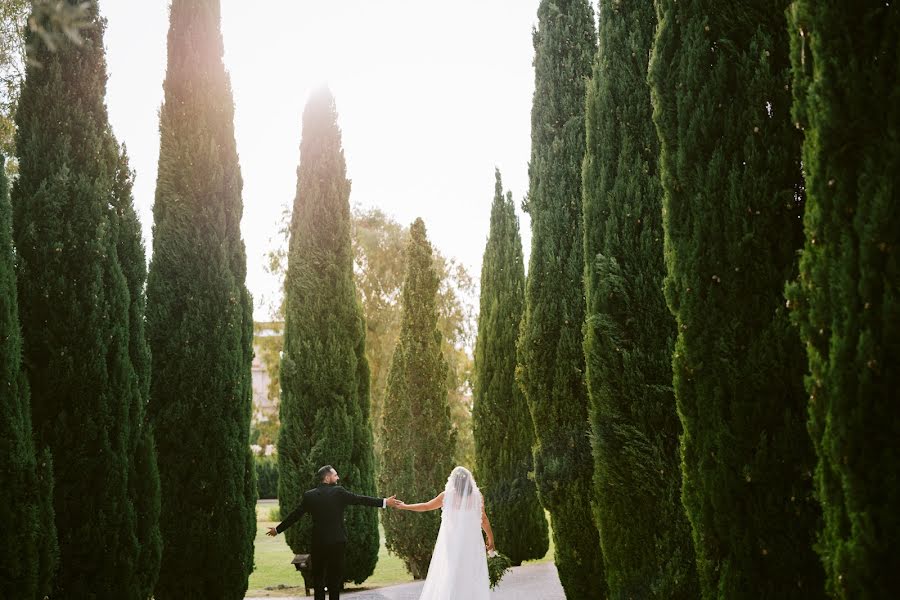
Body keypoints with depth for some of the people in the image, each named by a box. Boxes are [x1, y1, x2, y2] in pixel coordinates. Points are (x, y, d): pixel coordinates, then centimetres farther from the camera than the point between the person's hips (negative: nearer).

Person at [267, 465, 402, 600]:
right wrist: (385, 502, -9)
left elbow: (294, 515, 7)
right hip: (337, 542, -2)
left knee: (318, 578, 9)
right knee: (335, 578, 6)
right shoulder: (338, 492, -8)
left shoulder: (309, 495, 1)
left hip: (318, 543, 2)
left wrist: (277, 529, 22)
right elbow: (360, 500, -11)